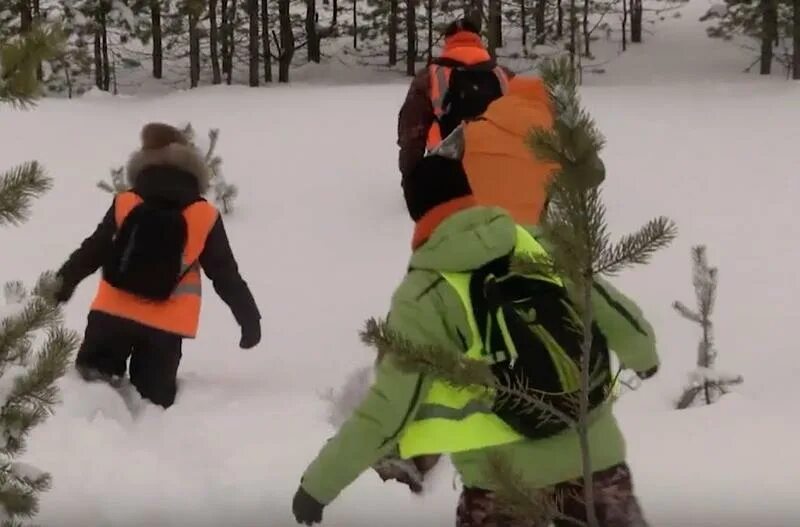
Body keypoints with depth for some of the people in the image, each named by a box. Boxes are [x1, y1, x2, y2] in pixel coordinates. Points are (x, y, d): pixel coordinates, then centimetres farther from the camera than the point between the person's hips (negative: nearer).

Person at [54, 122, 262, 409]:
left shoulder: (124, 205, 1)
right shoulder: (205, 217, 0)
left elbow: (92, 252, 5)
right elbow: (226, 275, 4)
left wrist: (60, 285, 16)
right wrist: (249, 318, 14)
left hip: (112, 315, 1)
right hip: (166, 327, -1)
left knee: (90, 379, 13)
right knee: (154, 397, 11)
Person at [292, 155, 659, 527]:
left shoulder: (424, 295, -12)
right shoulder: (534, 243, 0)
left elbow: (390, 407, -15)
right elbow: (609, 306, 10)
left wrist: (319, 482, -7)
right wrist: (643, 352, 33)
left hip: (509, 472, -4)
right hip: (593, 449, 4)